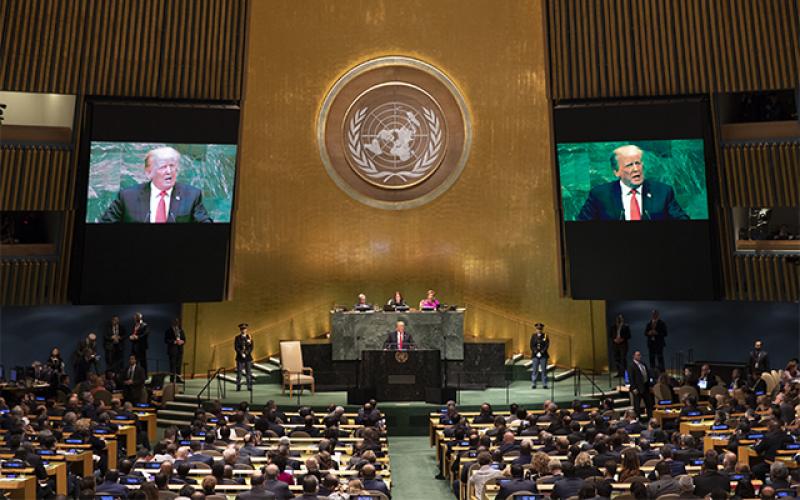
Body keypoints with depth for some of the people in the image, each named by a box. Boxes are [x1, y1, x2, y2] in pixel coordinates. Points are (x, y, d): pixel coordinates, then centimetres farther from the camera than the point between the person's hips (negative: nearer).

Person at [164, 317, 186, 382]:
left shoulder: (181, 330, 14)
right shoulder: (169, 331, 0)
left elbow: (184, 340, 17)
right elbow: (166, 340, -7)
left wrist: (182, 341, -6)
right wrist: (174, 342, -16)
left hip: (180, 350, 5)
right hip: (172, 350, -4)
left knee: (179, 365, 3)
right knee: (173, 365, -5)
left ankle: (178, 378, 8)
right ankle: (172, 379, -1)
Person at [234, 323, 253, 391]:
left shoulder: (249, 337, 7)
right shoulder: (237, 338, 5)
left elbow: (251, 347, 2)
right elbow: (236, 347, -3)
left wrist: (246, 353, -12)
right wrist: (241, 353, -14)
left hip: (248, 357, 1)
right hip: (240, 357, -1)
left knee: (249, 373, 0)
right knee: (239, 373, -2)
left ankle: (249, 387, 4)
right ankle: (238, 387, 3)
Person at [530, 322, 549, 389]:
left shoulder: (545, 336, 2)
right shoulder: (533, 336, 4)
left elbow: (547, 345, -4)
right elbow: (531, 345, 1)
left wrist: (541, 352, -13)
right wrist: (536, 352, -11)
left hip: (543, 355, 0)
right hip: (535, 355, 0)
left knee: (544, 370, 2)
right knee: (535, 370, 1)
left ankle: (544, 384, 9)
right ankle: (533, 384, 6)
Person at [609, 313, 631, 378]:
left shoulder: (626, 326, 0)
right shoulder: (612, 326, 8)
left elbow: (628, 336, -1)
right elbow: (610, 335, 10)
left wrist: (622, 339, -14)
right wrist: (614, 339, -7)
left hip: (623, 344, -3)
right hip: (615, 344, 3)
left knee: (623, 359, -5)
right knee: (616, 359, 3)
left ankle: (624, 373, 1)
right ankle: (619, 372, 11)